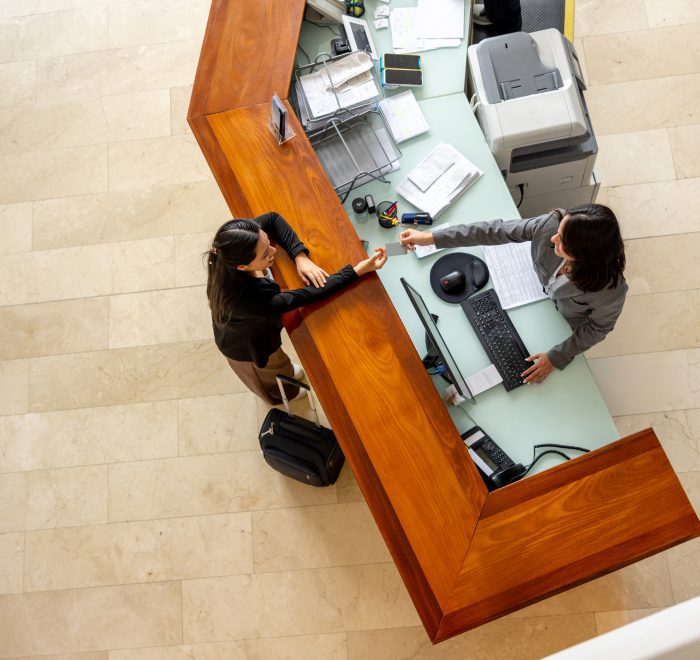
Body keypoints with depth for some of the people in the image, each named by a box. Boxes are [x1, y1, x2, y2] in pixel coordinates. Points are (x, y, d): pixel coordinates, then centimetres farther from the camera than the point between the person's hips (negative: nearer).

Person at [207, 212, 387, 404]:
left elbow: (273, 219, -16)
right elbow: (305, 296, -39)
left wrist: (300, 256, -28)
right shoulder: (249, 300, -50)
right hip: (248, 349, -5)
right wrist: (358, 271, -35)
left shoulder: (234, 251, -32)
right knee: (270, 378, 32)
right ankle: (279, 395, 67)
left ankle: (284, 372, 72)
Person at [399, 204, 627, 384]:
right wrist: (432, 238, -31)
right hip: (538, 296, 3)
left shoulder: (610, 291, -44)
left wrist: (556, 357, -18)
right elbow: (497, 231, -31)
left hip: (564, 329, -2)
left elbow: (597, 329, -22)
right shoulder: (553, 223, -40)